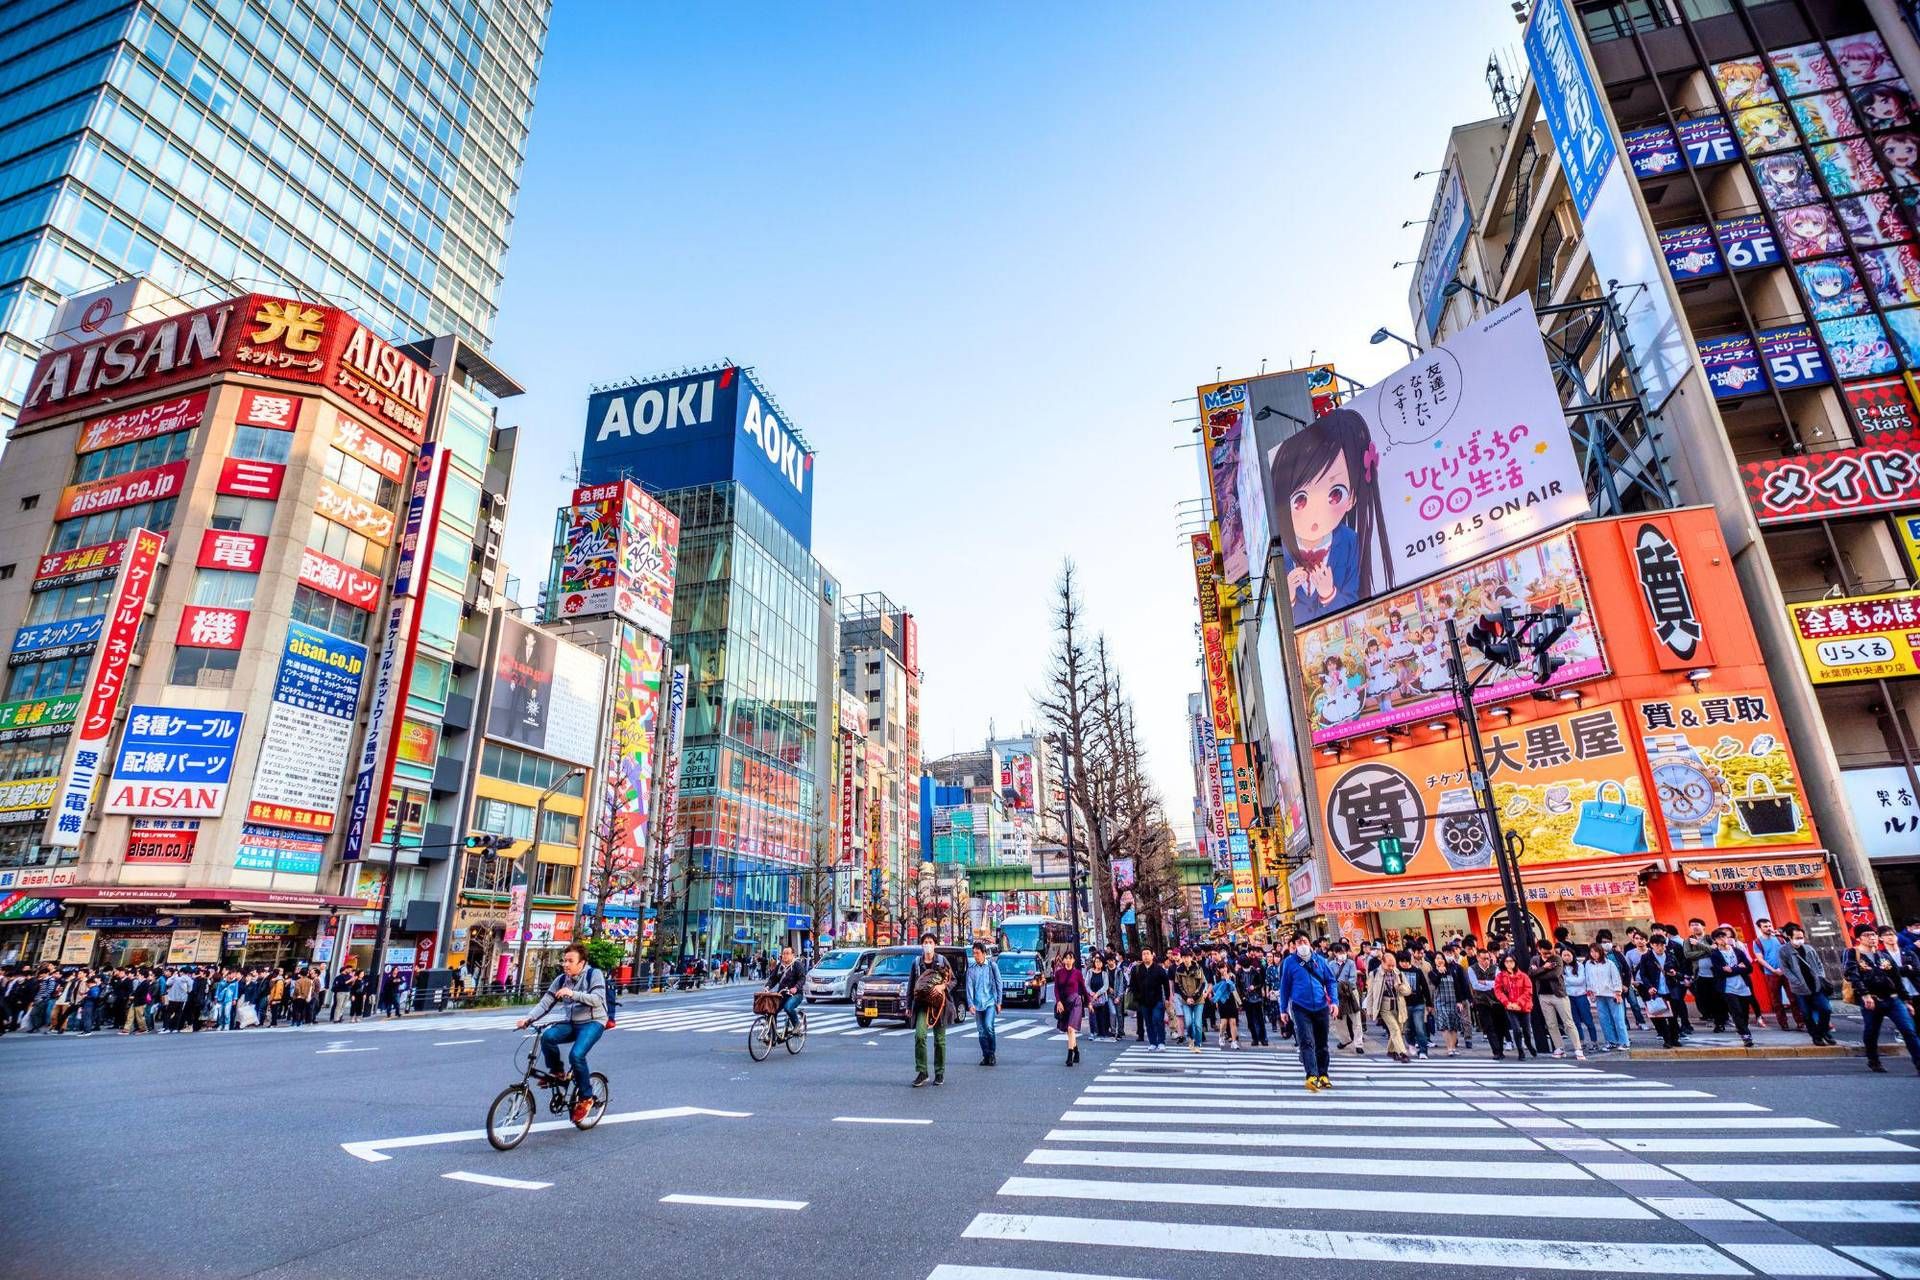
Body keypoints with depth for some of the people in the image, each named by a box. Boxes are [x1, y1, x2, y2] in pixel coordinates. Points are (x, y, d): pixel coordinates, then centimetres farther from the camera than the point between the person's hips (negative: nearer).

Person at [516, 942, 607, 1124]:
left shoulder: (594, 974, -12)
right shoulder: (561, 979, 4)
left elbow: (597, 999, -24)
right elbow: (545, 1003, 0)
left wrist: (573, 994, -36)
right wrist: (528, 1018, -17)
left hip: (592, 1022, -5)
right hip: (571, 1022, 5)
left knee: (576, 1055, -28)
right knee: (547, 1036, -25)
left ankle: (586, 1098, -6)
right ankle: (557, 1073, 1)